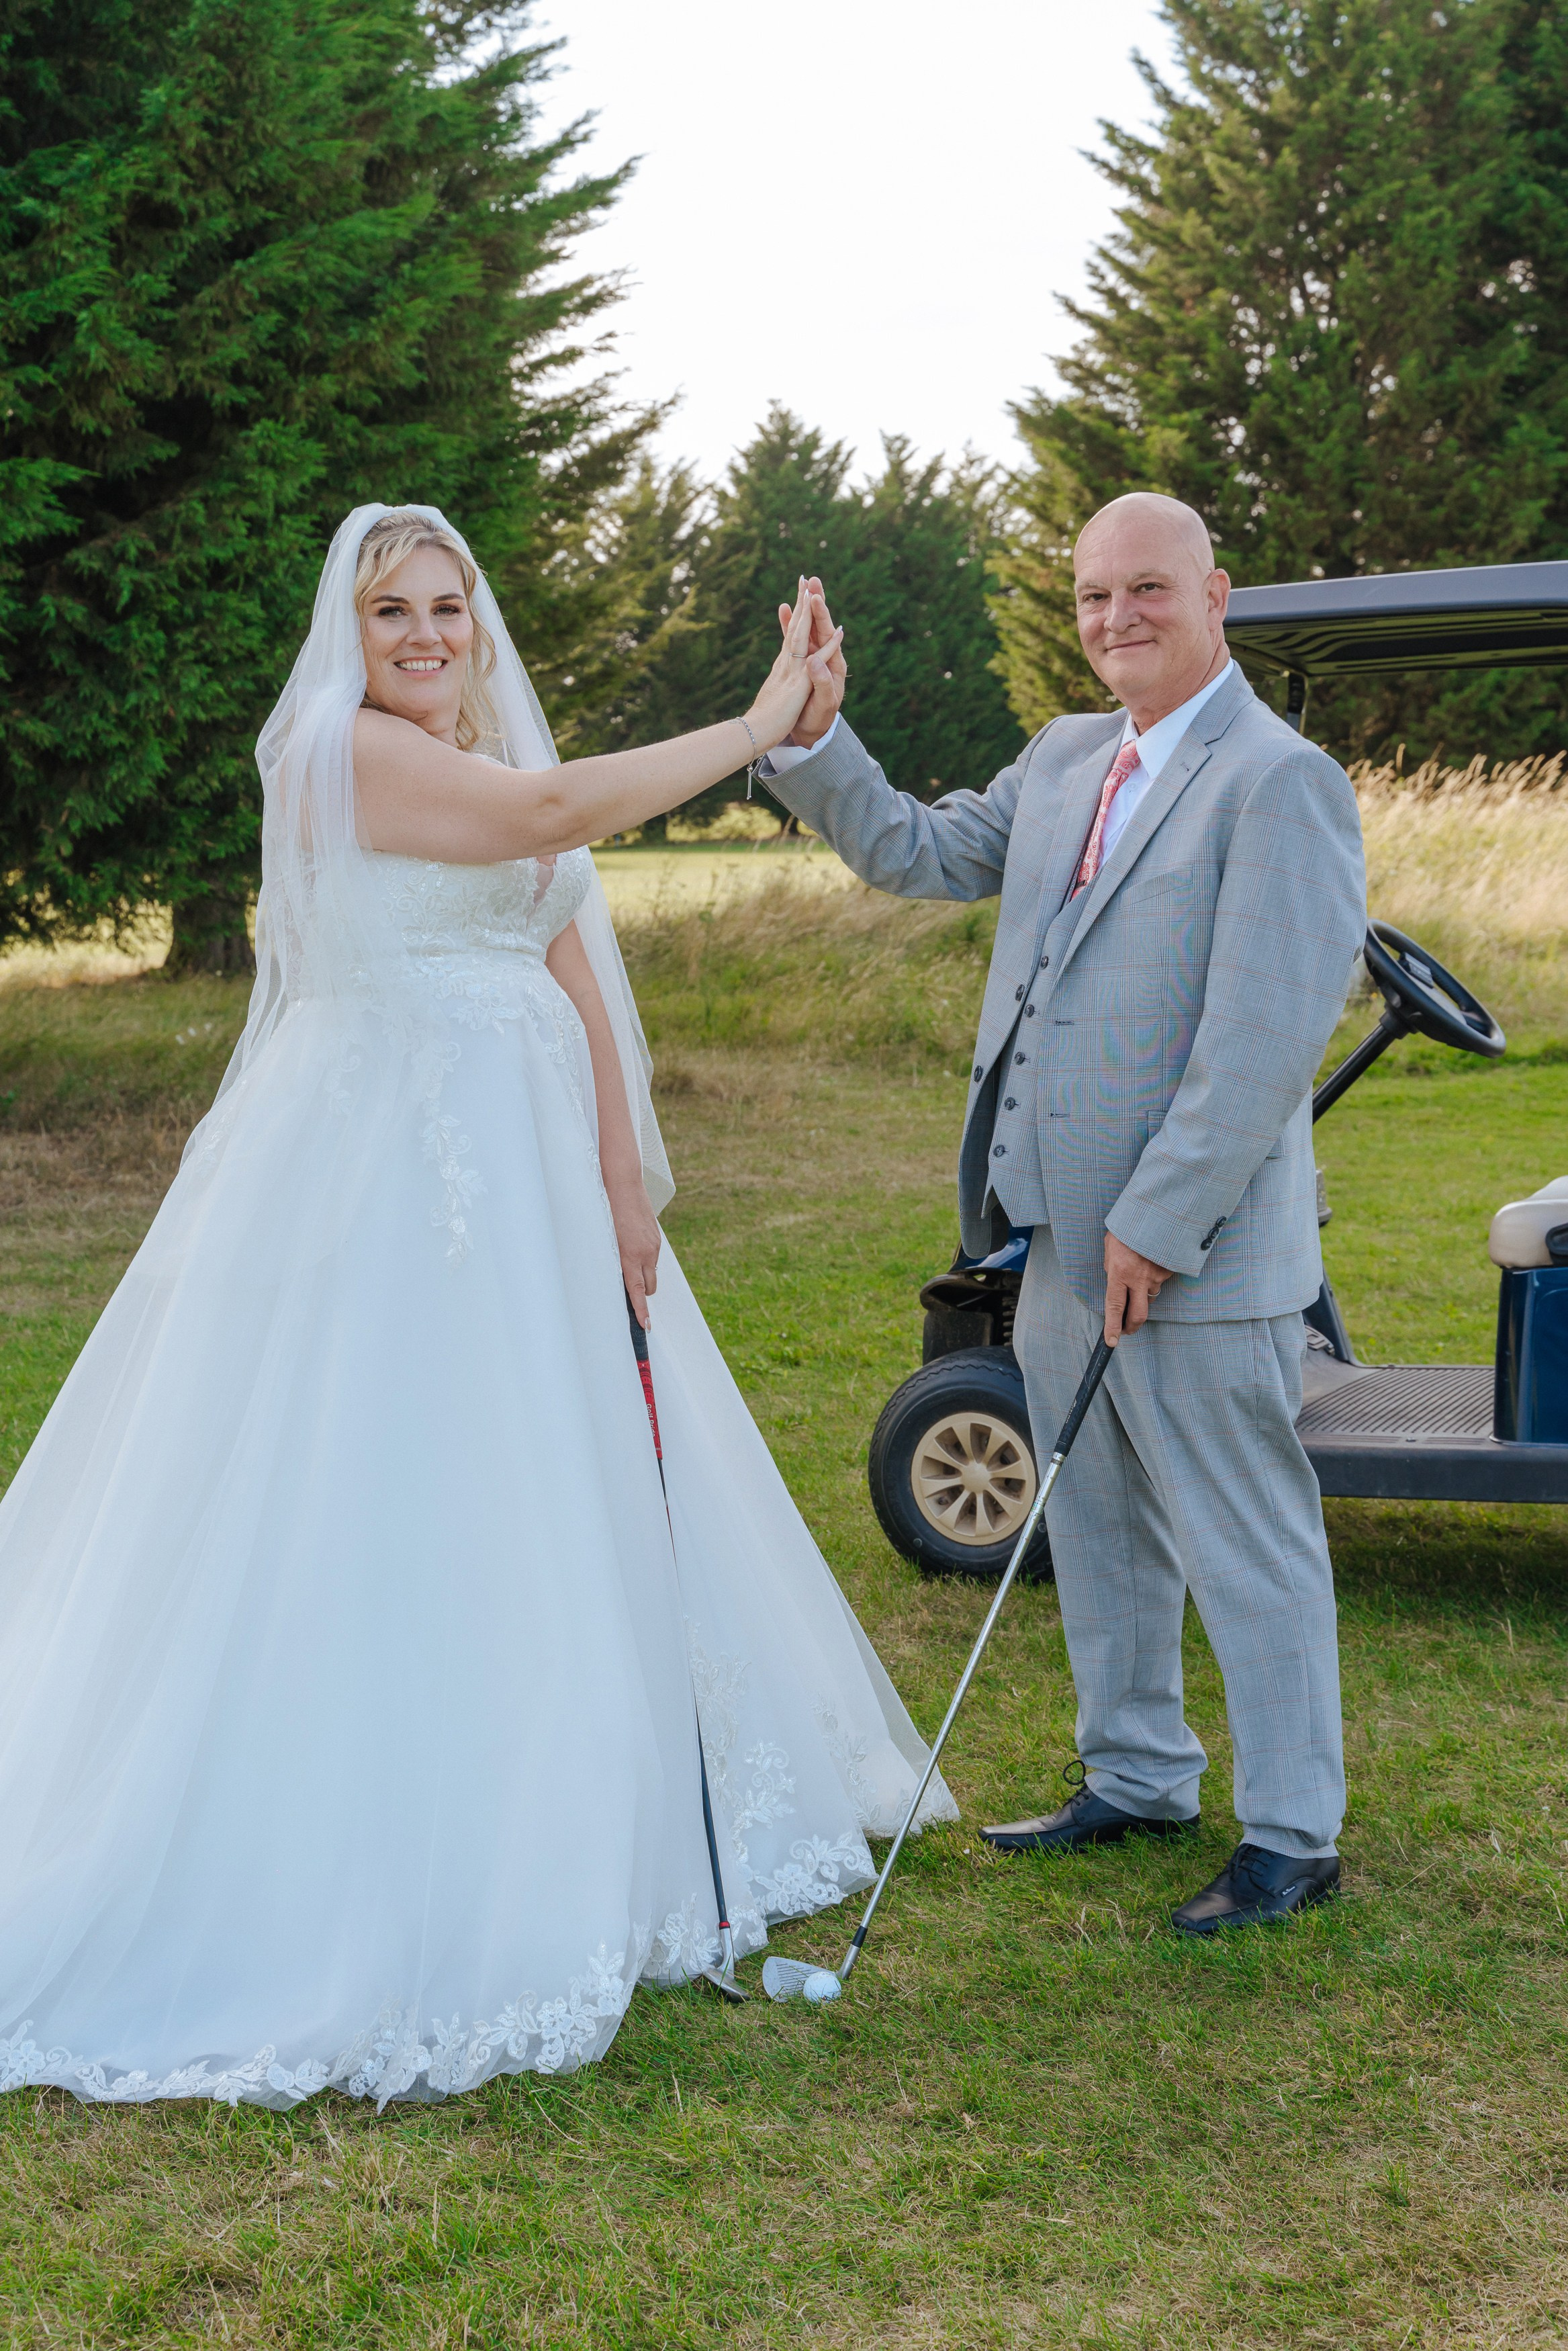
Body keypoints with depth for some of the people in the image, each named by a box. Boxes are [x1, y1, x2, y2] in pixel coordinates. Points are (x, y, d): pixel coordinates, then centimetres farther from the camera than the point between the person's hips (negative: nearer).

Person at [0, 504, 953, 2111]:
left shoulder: (504, 768, 17)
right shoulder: (331, 745, -8)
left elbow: (577, 985, 11)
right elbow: (562, 812, -20)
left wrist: (627, 1185, 2)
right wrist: (762, 723, -15)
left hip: (524, 1177, 9)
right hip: (372, 1175, -8)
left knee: (555, 1497, 13)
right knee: (363, 1510, -5)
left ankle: (561, 1846, 27)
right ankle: (333, 1892, 5)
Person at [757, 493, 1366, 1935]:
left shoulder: (1281, 781, -14)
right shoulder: (1065, 761, 12)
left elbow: (1265, 1038, -20)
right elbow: (921, 856, 18)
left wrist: (1158, 1224, -21)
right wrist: (814, 736, 3)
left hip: (1194, 1248, -8)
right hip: (1065, 1233, 9)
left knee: (1243, 1545, 2)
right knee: (1097, 1528, 19)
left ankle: (1294, 1840, 17)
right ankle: (1137, 1780, 36)